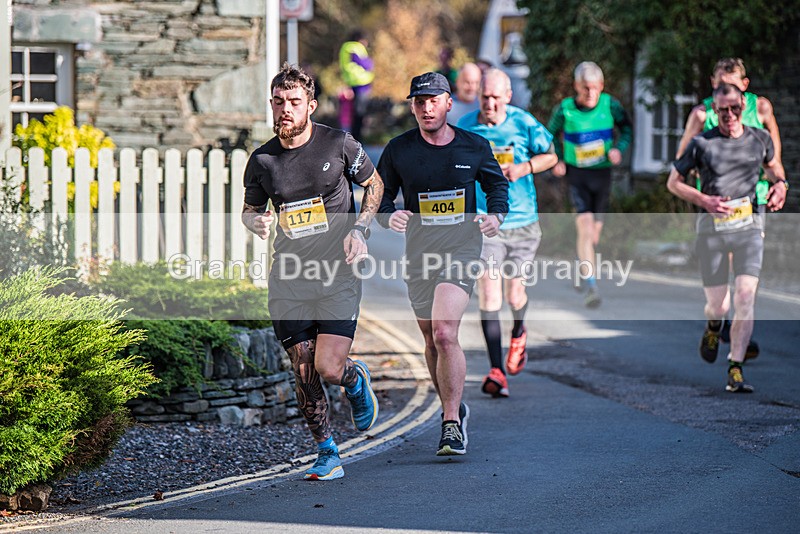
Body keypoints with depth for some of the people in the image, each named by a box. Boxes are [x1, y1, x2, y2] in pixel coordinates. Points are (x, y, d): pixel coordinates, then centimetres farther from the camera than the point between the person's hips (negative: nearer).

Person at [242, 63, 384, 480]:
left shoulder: (339, 144, -5)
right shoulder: (261, 161, 2)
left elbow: (374, 184, 11)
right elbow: (250, 209, 18)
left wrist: (359, 229, -3)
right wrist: (257, 221, -7)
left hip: (338, 274, -2)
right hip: (289, 276, 3)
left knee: (329, 369, -12)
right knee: (303, 372, 1)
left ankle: (357, 380, 25)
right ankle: (327, 454, 18)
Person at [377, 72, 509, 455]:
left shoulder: (474, 147, 1)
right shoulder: (398, 150, 2)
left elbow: (497, 183, 17)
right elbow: (380, 195, 8)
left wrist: (496, 215, -3)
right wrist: (389, 216, -14)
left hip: (461, 250, -3)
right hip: (418, 253, 3)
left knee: (444, 334, -19)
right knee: (432, 339, 13)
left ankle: (452, 424, -15)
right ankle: (453, 408, 34)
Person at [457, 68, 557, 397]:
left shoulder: (524, 123, -6)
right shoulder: (464, 128, -2)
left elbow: (551, 155, 5)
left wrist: (524, 168, -13)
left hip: (523, 222, 0)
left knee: (514, 293, 7)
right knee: (489, 292, -12)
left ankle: (518, 333, 44)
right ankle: (496, 371, -11)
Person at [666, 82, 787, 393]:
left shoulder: (760, 139, 7)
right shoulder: (702, 143, -1)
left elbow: (772, 163, 29)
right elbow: (673, 182, 7)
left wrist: (780, 184, 7)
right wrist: (704, 200, -9)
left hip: (749, 227, 1)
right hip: (712, 229, -1)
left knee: (745, 298, -15)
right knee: (718, 306, 2)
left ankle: (736, 370, -11)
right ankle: (713, 326, 41)